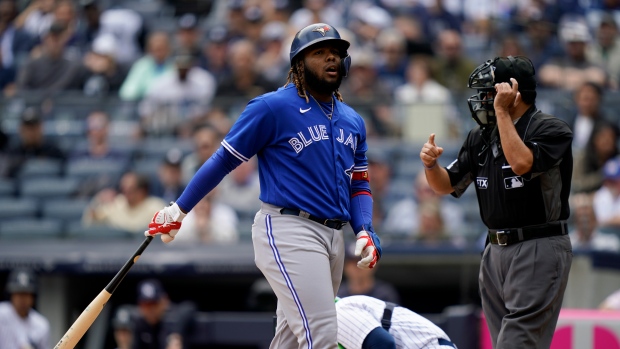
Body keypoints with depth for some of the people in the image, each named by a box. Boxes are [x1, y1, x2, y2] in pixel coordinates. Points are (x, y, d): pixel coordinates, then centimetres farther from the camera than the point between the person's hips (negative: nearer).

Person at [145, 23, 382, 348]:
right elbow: (224, 160, -1)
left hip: (334, 237, 8)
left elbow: (359, 183, 21)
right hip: (288, 233, -8)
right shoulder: (272, 107, -5)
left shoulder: (353, 122, 16)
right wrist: (179, 209, 3)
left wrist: (365, 232, 3)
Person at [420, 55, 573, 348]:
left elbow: (521, 163, -26)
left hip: (539, 250, -8)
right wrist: (430, 164, -7)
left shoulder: (552, 129, -8)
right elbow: (446, 185, 15)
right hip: (496, 250, 8)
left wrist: (502, 111, -19)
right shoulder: (481, 136, 13)